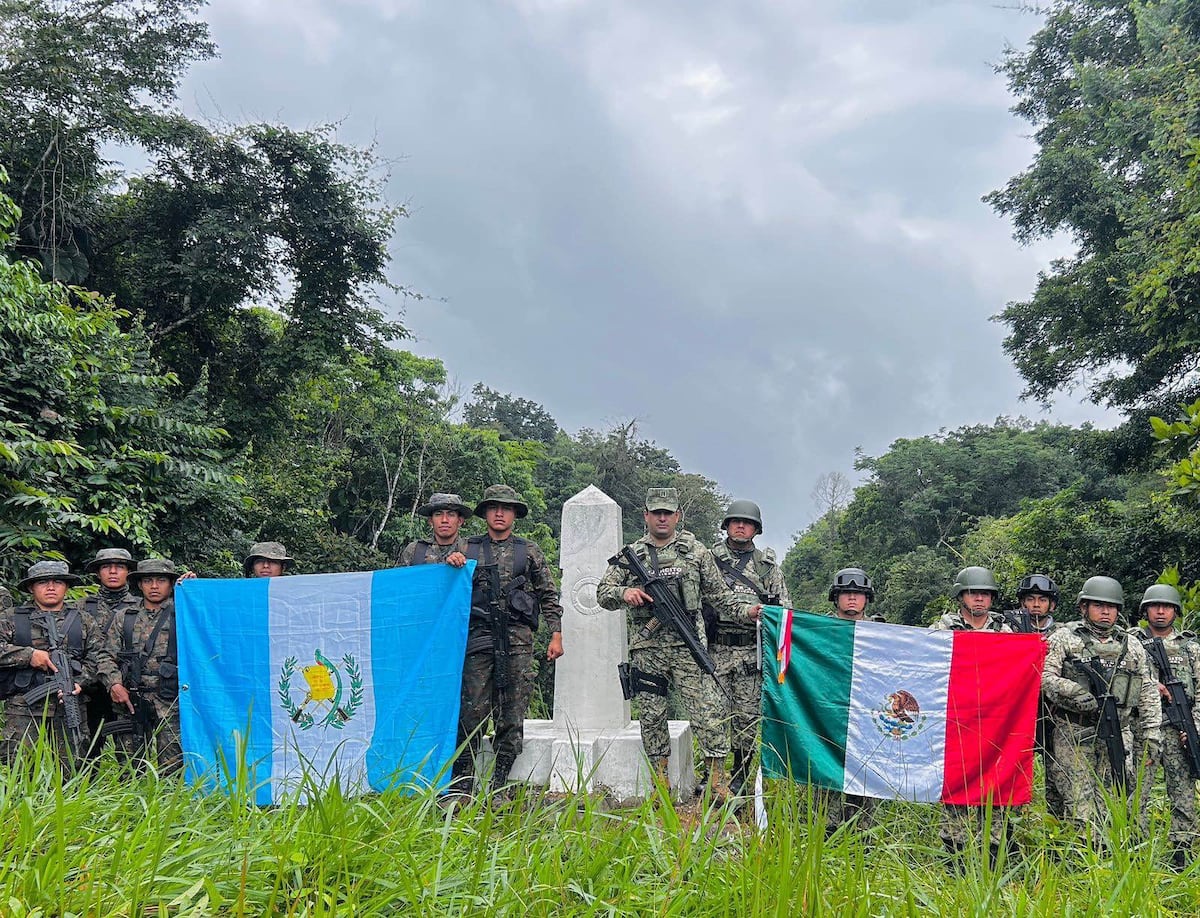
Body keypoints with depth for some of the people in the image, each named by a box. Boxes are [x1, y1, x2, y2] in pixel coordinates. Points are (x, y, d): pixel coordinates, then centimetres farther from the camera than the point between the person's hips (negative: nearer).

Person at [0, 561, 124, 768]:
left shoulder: (83, 622, 15)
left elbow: (100, 656, 6)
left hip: (70, 706, 1)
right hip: (24, 709, -1)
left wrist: (114, 683, -12)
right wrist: (29, 655, -12)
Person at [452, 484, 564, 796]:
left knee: (512, 714, 1)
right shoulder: (468, 549, 12)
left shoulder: (529, 551, 12)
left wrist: (556, 635, 5)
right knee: (472, 711, -5)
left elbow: (549, 596, 13)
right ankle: (461, 785, 2)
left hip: (518, 640, 1)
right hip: (478, 637, 0)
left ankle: (499, 786, 8)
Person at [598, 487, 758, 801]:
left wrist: (746, 611, -3)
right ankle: (661, 783, 17)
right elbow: (603, 593, 9)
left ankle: (718, 783, 1)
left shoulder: (696, 551, 9)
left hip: (688, 646, -1)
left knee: (706, 711, -6)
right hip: (646, 648, 2)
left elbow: (719, 595, 12)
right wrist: (624, 593, -12)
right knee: (652, 716, 6)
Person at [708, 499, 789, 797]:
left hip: (752, 652, 2)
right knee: (715, 715, -5)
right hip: (715, 650, -1)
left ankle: (739, 779, 15)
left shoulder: (768, 563, 12)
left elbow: (784, 607, 14)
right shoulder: (709, 558, 8)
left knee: (748, 717, 4)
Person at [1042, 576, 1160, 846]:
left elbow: (1148, 692, 15)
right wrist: (1074, 692, -22)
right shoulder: (1064, 638, 3)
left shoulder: (1132, 646, 15)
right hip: (1074, 732, -3)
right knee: (1080, 798, -4)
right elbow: (1044, 677, -6)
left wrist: (1152, 734, 9)